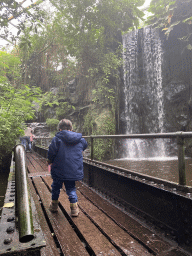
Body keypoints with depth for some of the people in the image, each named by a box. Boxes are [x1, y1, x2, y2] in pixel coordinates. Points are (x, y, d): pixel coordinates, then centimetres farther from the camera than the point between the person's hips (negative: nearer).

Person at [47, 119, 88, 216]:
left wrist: (50, 161, 8)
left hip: (59, 170, -2)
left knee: (56, 187, 20)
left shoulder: (57, 139, -11)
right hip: (74, 171, 2)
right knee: (71, 188, 16)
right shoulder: (80, 139, 3)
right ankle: (74, 207, 9)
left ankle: (54, 205, 35)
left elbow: (51, 152, -12)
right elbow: (85, 145, 23)